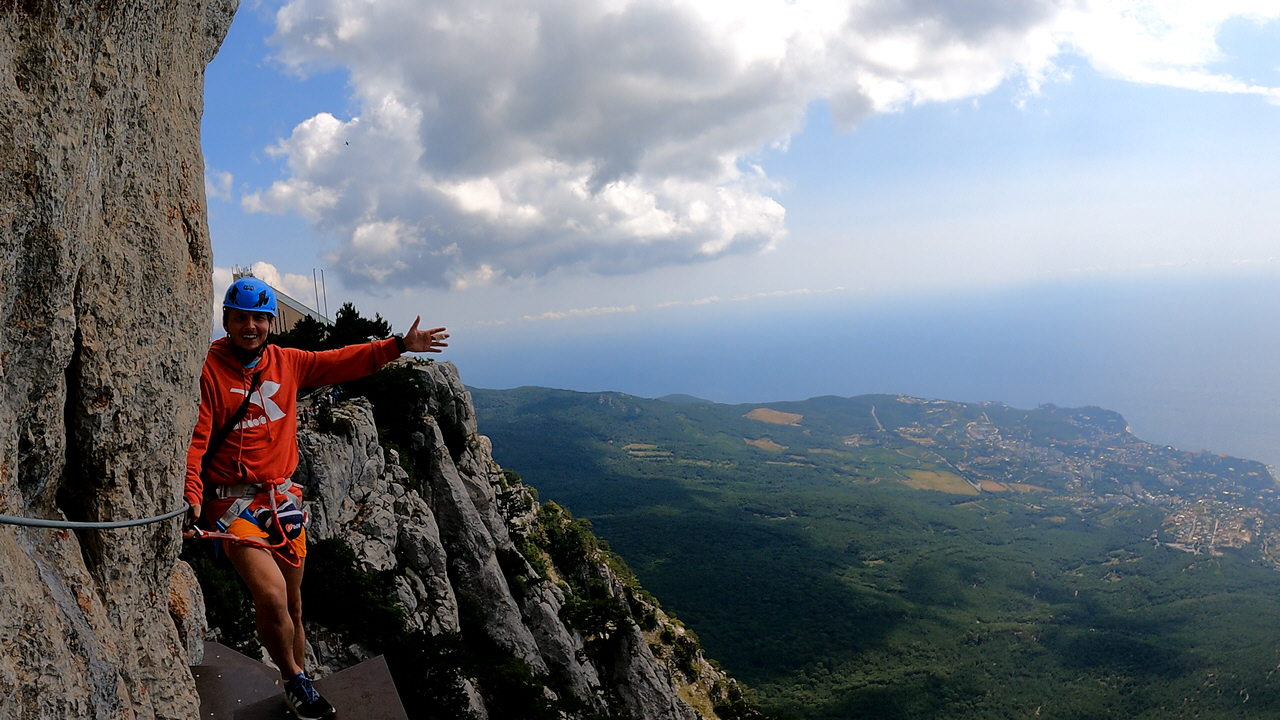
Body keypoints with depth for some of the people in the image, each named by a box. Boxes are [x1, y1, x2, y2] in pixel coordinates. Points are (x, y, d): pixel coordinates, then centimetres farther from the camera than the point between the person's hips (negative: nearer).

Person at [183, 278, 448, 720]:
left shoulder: (287, 363, 6)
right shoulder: (207, 370, -9)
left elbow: (342, 362, 15)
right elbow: (193, 442, -14)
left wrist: (400, 346, 11)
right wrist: (191, 500, -25)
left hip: (283, 496, 5)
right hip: (232, 501, -5)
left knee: (292, 604, 14)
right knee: (272, 598, -19)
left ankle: (300, 681, 34)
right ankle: (294, 682, 8)